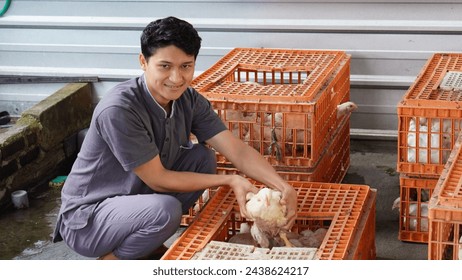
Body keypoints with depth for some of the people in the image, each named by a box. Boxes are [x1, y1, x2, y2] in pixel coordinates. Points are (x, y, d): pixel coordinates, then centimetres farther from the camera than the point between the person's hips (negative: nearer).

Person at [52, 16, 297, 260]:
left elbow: (237, 150, -8)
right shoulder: (118, 109, -29)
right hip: (86, 217, -8)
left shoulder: (189, 100, -7)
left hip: (137, 198, 8)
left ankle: (150, 245, 7)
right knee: (165, 210, -33)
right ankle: (109, 261, -4)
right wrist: (230, 180, -19)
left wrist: (283, 186, -24)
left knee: (203, 157, -2)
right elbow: (158, 180, -23)